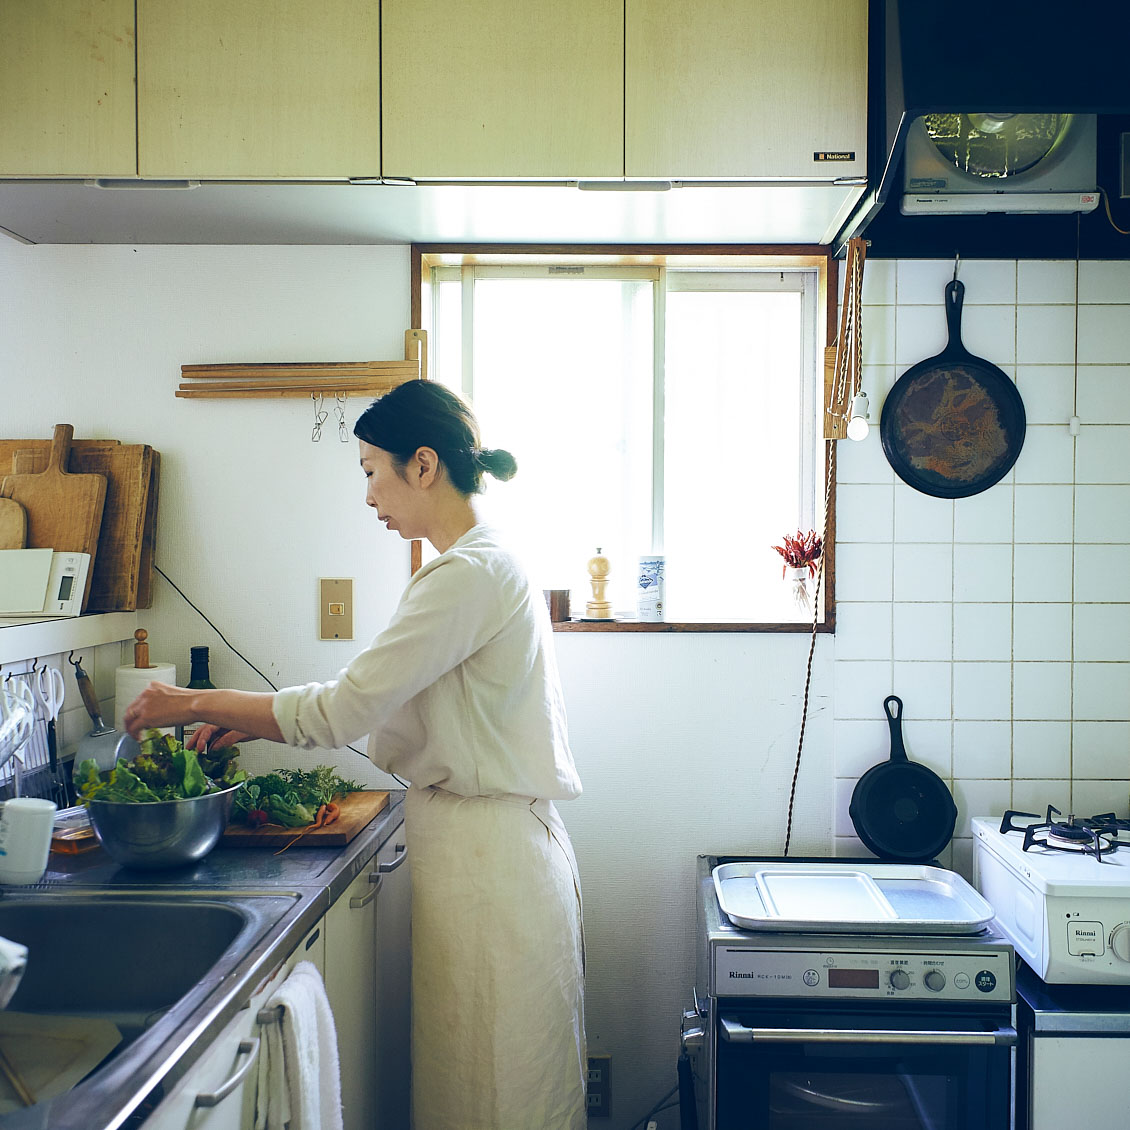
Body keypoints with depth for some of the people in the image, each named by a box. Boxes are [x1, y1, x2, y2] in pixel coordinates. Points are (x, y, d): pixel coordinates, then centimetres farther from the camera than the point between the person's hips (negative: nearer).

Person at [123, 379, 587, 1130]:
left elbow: (344, 710, -21)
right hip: (493, 848, 9)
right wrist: (251, 722, 10)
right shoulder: (484, 564, 13)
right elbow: (384, 704, 16)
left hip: (487, 861, -9)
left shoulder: (471, 574, -20)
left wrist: (197, 703, -9)